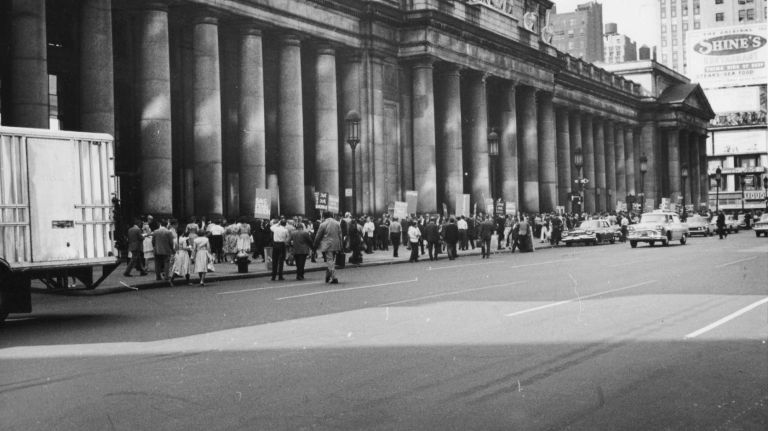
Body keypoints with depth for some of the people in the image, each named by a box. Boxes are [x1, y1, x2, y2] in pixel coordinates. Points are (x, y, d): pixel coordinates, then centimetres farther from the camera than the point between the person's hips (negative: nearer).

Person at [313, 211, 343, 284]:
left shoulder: (323, 224, -8)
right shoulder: (337, 224, 6)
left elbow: (318, 236, -3)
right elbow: (340, 235, 9)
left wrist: (315, 246, 9)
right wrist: (340, 247, 14)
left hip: (327, 246, -5)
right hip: (335, 245, 5)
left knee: (329, 261, -3)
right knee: (333, 261, 14)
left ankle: (333, 278, -10)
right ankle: (328, 277, 22)